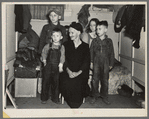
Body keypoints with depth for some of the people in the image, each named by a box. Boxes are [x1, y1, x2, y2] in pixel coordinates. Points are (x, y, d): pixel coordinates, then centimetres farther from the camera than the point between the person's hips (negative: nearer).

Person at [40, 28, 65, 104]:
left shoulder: (61, 47, 4)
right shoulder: (48, 46, 6)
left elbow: (62, 57, 0)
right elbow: (44, 53, 9)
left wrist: (60, 65, -8)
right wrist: (44, 60, -4)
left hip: (56, 67, 0)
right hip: (48, 66, 0)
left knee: (56, 82, 6)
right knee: (45, 81, 3)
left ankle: (55, 98, 20)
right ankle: (44, 98, 16)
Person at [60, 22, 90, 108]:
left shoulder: (85, 46, 9)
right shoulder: (66, 45, 14)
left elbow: (86, 62, 1)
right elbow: (64, 60, 5)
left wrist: (78, 72, -17)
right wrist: (68, 71, -15)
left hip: (81, 73, -1)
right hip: (68, 71, 1)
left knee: (78, 83, -32)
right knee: (66, 83, -31)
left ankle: (76, 102, -7)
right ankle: (70, 101, -6)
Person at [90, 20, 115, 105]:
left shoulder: (109, 41, 1)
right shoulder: (95, 41, 1)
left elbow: (111, 53, 5)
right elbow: (91, 52, 4)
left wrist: (111, 64, 4)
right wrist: (91, 62, 1)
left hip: (105, 64, 0)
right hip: (96, 63, 0)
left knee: (105, 81, 8)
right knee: (95, 80, 2)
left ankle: (104, 96, 22)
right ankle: (95, 96, 17)